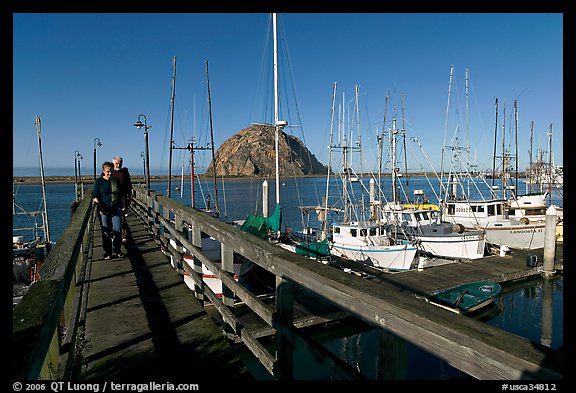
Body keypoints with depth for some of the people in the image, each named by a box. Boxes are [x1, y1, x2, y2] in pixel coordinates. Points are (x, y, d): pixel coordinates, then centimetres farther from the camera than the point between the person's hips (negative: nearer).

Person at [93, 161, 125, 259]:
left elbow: (121, 195, 18)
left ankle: (117, 251, 14)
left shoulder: (116, 180, 10)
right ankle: (107, 252, 13)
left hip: (116, 208, 2)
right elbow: (95, 197, -4)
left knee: (117, 230, -1)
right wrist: (100, 208, -15)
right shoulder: (99, 181, 0)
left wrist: (123, 206, 12)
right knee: (106, 232, 3)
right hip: (104, 210, -2)